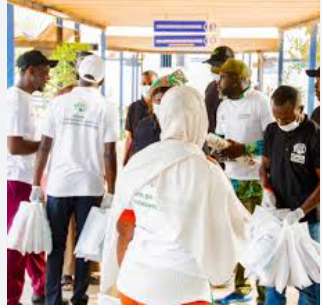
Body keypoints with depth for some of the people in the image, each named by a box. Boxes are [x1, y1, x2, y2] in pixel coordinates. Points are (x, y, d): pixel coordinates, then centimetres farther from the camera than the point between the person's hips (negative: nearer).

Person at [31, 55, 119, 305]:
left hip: (59, 184, 1)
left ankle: (53, 300, 11)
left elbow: (45, 147, -1)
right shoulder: (106, 108, -4)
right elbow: (109, 154, -6)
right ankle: (79, 298, 15)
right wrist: (111, 192, 1)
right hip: (90, 186, -1)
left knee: (56, 245, 10)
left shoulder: (58, 103, 0)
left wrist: (36, 184, 6)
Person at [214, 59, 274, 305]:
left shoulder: (260, 102, -11)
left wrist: (244, 149, -19)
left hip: (256, 181, -7)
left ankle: (265, 294, 9)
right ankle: (241, 287, 26)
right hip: (231, 179, 7)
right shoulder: (223, 106, 12)